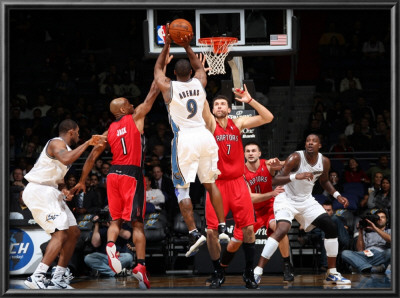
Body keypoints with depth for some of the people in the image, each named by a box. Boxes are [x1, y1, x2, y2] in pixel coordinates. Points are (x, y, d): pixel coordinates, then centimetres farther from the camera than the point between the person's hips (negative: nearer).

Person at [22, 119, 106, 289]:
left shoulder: (63, 146, 21)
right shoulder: (57, 143, -11)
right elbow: (66, 159, -35)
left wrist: (63, 192, 11)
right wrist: (87, 143, -27)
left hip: (50, 192, 11)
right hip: (39, 192, -11)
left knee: (73, 233, 10)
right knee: (61, 234, -21)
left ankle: (57, 280, 10)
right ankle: (36, 278, -27)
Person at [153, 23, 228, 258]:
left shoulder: (169, 87, -2)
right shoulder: (199, 82, 6)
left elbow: (157, 69, 20)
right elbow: (200, 66, 30)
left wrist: (167, 46, 24)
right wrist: (188, 47, 26)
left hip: (184, 139, -4)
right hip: (204, 135, 4)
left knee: (182, 190, 1)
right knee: (210, 183, 17)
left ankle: (195, 233, -11)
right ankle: (223, 228, 12)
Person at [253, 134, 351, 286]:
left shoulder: (324, 162, -4)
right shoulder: (296, 158, -22)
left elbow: (324, 181, 18)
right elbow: (275, 180, -28)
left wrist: (337, 195, 5)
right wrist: (296, 176, -43)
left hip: (307, 200, 6)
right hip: (287, 199, -6)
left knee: (331, 228, -2)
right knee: (282, 230, -30)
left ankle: (332, 274, 11)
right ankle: (257, 272, -27)